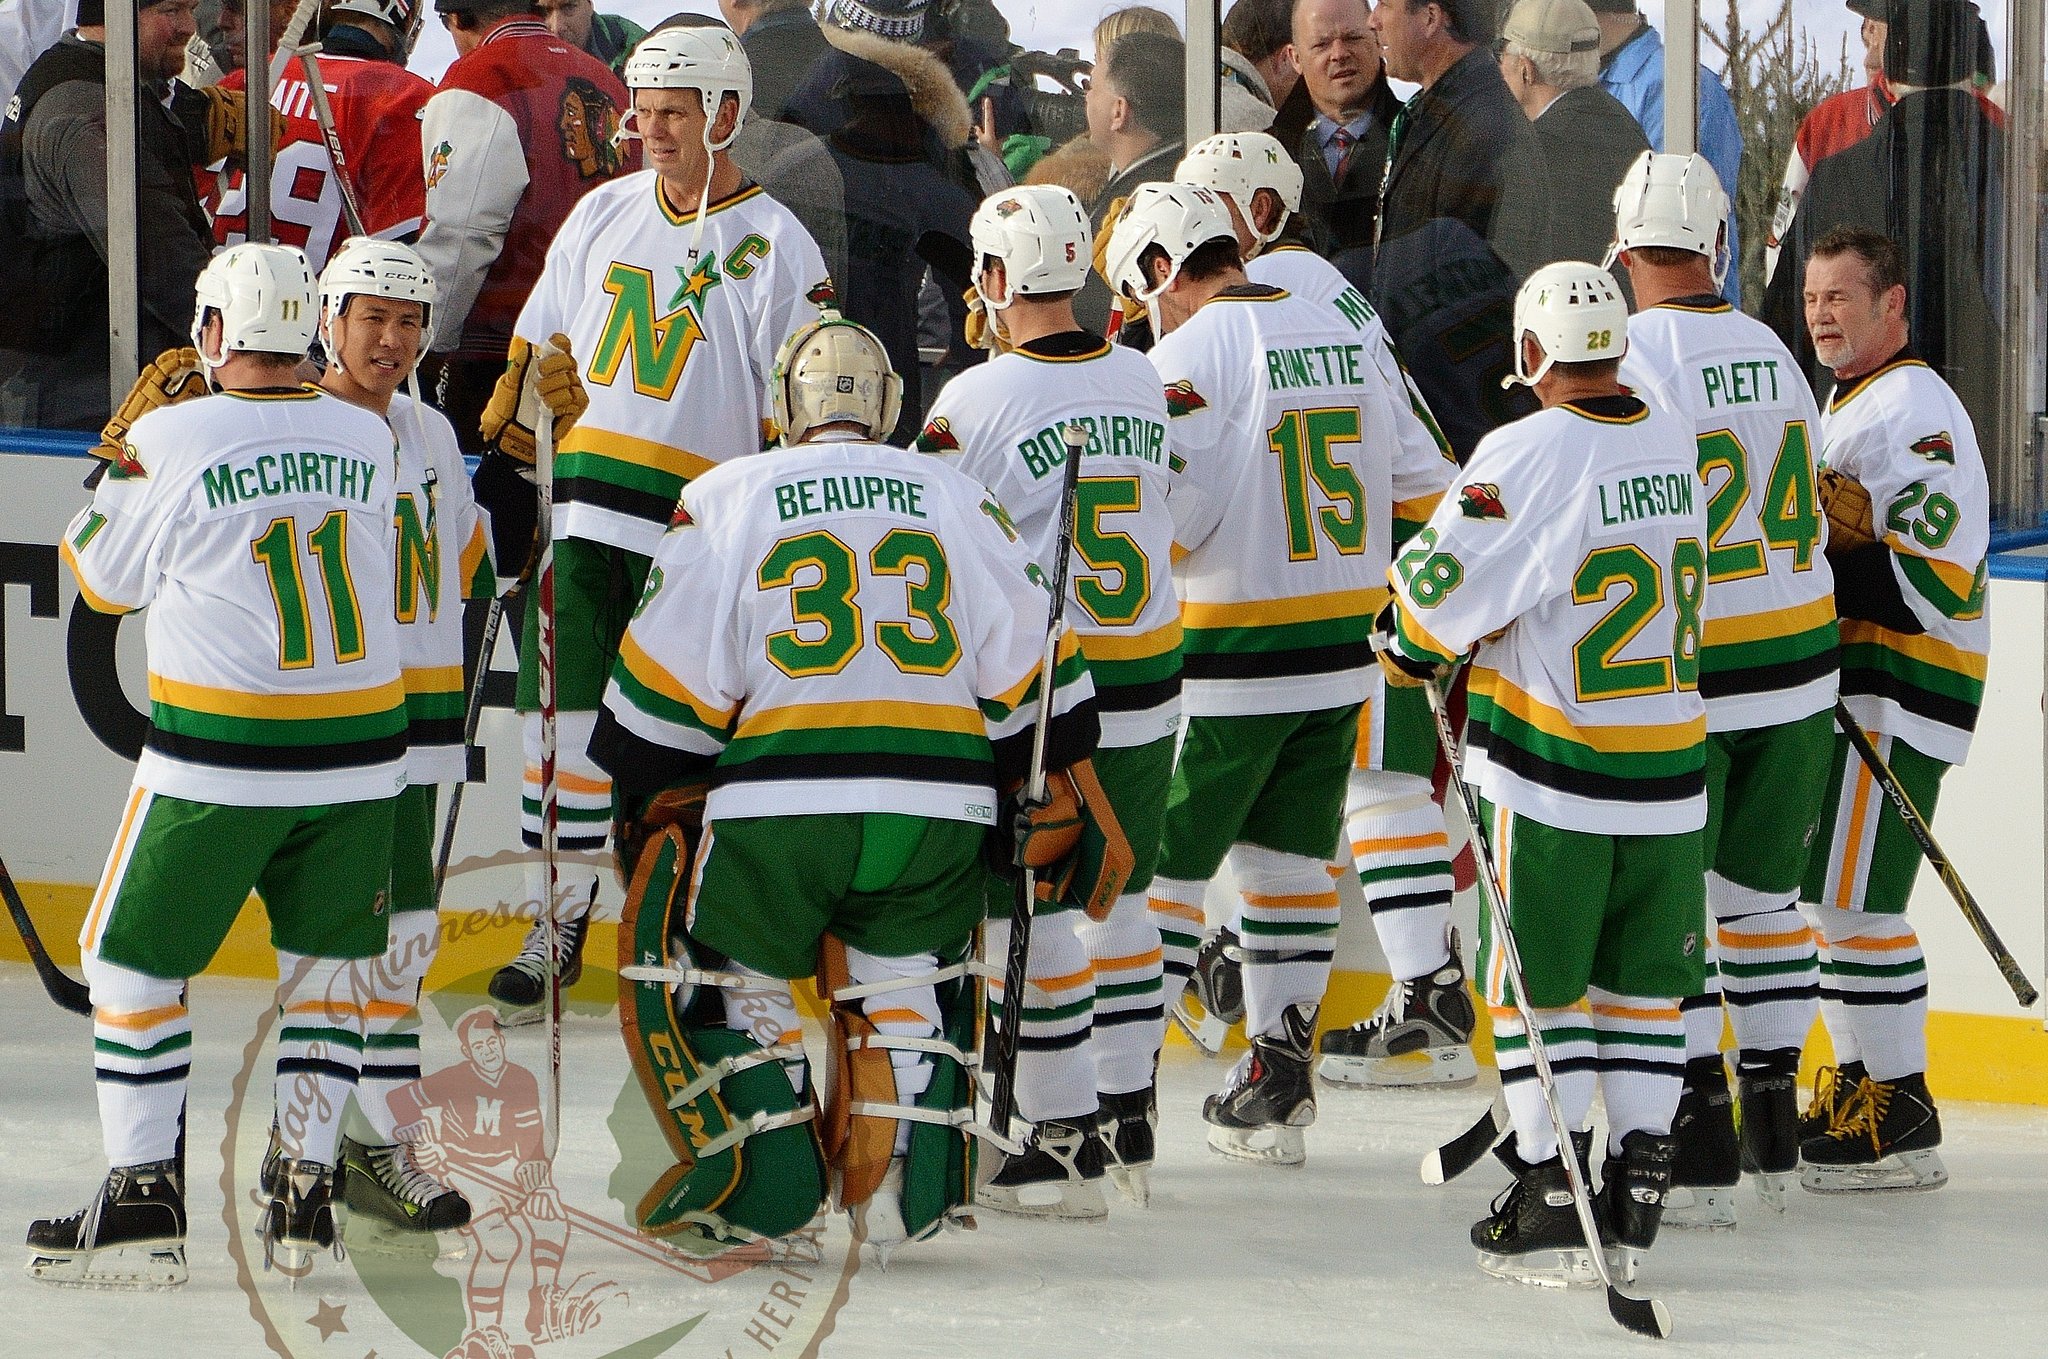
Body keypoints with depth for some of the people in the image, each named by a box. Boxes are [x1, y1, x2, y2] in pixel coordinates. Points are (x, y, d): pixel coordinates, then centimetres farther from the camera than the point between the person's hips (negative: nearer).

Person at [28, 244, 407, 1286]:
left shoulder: (173, 440, -11)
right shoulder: (366, 438, 2)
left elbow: (103, 577, 2)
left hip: (219, 754, -4)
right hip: (357, 746, 4)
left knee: (133, 960, 9)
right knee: (323, 963, 17)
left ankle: (143, 1198, 4)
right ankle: (307, 1193, 11)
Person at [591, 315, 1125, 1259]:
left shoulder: (725, 500, 6)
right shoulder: (958, 499, 13)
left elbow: (661, 696, 4)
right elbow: (1033, 670, 11)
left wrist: (650, 808, 17)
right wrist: (1079, 807, 17)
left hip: (774, 809, -2)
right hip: (938, 813, 2)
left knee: (719, 969, 19)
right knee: (905, 970, 25)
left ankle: (755, 1181, 10)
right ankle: (905, 1189, 16)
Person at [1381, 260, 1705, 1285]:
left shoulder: (1528, 455, -16)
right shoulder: (1673, 444, 5)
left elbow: (1443, 585, -15)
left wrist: (1408, 649, 7)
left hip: (1553, 775, -5)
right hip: (1670, 773, 5)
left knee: (1537, 981, 4)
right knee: (1642, 981, 12)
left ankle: (1549, 1203, 4)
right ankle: (1634, 1197, 12)